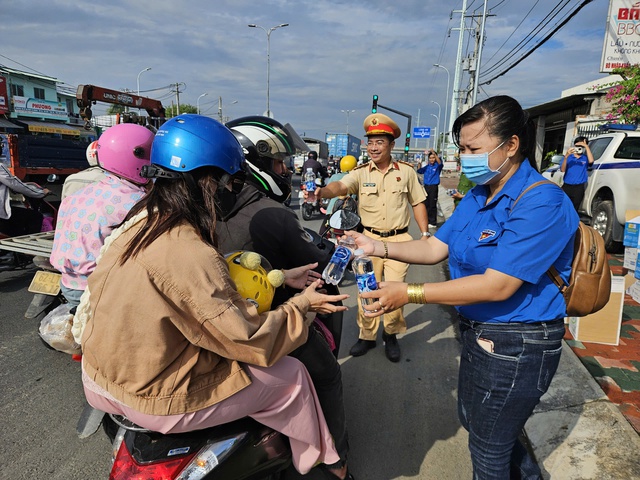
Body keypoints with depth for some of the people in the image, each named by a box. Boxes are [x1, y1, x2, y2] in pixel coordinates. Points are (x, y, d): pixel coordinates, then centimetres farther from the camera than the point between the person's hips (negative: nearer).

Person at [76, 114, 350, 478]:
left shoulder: (140, 219, -3)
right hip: (156, 400, -8)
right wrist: (300, 305, -9)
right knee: (291, 375, 6)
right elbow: (250, 341, -24)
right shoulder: (188, 253, -30)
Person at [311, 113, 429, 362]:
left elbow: (417, 203, 9)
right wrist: (321, 191, -43)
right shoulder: (360, 173, -1)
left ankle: (391, 335, 24)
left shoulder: (406, 171, 2)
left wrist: (425, 234, 5)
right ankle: (366, 335, 25)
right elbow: (340, 186, -21)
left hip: (399, 239, -1)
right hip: (369, 238, 1)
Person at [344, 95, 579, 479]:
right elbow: (436, 248, 3)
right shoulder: (478, 197, 3)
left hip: (517, 345, -9)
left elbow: (498, 286, -29)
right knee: (474, 419, 28)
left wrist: (411, 293, -29)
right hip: (480, 333, 9)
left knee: (488, 447, 13)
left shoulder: (541, 203, -24)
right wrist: (378, 247, -11)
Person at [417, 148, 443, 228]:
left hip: (433, 187, -5)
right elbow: (419, 171, 1)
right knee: (426, 205, 12)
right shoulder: (426, 166, 10)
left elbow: (440, 163, -23)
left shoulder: (437, 166, -2)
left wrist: (434, 153, -37)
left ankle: (433, 222, 4)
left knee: (432, 205, -3)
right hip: (426, 186, 5)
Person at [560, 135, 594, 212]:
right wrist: (566, 156, -21)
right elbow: (562, 170, -7)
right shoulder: (569, 157, 5)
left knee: (574, 209, 3)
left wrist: (586, 146, -14)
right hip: (566, 186, 0)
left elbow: (591, 161, -18)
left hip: (579, 188, 0)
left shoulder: (585, 158, 5)